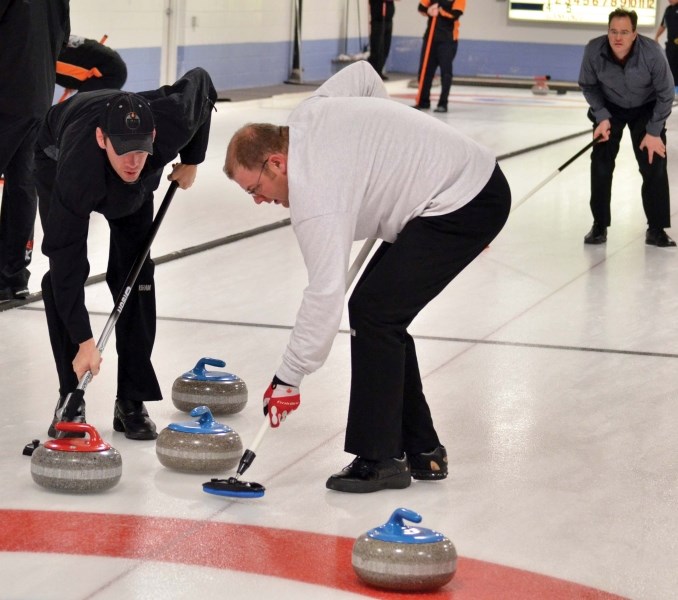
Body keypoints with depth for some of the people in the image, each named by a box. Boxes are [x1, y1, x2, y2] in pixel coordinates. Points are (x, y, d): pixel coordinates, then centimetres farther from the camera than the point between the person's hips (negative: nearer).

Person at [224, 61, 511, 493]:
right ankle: (420, 450, 16)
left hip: (465, 205, -11)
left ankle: (379, 458, -4)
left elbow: (326, 295, -25)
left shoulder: (314, 192, -22)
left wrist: (289, 378, -18)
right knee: (383, 312, 11)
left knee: (374, 311, -12)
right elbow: (363, 74, 22)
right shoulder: (307, 115, 3)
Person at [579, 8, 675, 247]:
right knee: (601, 164, -4)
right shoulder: (594, 50, -29)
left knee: (654, 166, -6)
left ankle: (656, 229, 6)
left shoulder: (652, 52, -33)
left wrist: (653, 131, -17)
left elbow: (665, 93, -19)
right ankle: (599, 226, 9)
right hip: (609, 108, 1)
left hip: (646, 109, -1)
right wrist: (602, 117, -18)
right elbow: (588, 85, -9)